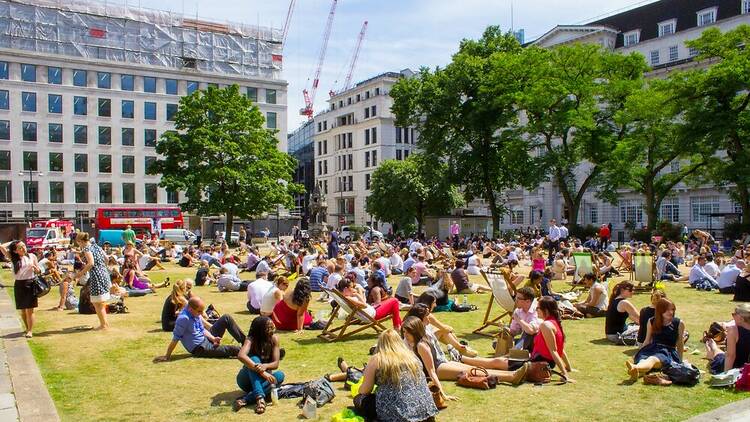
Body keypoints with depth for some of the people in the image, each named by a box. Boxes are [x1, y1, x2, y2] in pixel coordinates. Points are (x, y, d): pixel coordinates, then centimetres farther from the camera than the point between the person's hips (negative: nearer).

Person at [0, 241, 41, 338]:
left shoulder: (32, 256, 4)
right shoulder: (13, 258, 4)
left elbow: (38, 271, 7)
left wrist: (35, 267, -15)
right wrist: (11, 242, 8)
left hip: (30, 283, -2)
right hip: (19, 285, 2)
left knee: (29, 310, -4)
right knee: (22, 310, 11)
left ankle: (30, 331, -1)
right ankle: (27, 329, 25)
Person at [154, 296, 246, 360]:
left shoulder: (195, 312, -6)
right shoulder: (184, 318, -29)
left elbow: (202, 329, 5)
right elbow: (175, 339, -23)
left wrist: (213, 338, -9)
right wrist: (167, 357, -16)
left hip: (206, 338, 8)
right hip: (200, 348, -8)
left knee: (226, 318, -4)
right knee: (231, 349, -17)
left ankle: (244, 341, 0)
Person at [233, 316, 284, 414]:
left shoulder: (274, 338, -10)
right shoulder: (251, 340, -19)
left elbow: (276, 363, -16)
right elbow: (241, 355, -40)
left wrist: (265, 366, -40)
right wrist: (261, 371, -49)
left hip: (261, 380, 3)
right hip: (247, 380, -3)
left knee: (280, 375, -29)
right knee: (254, 359, -32)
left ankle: (245, 399, -37)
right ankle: (260, 397, -47)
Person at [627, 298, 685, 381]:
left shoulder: (679, 324, 8)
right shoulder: (652, 322, 13)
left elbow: (680, 344, 16)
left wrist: (680, 361, 21)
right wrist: (638, 354, 15)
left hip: (668, 352, -3)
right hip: (651, 349, 3)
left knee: (653, 359, -40)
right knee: (642, 360, -36)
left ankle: (635, 367, -72)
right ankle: (635, 372, -70)